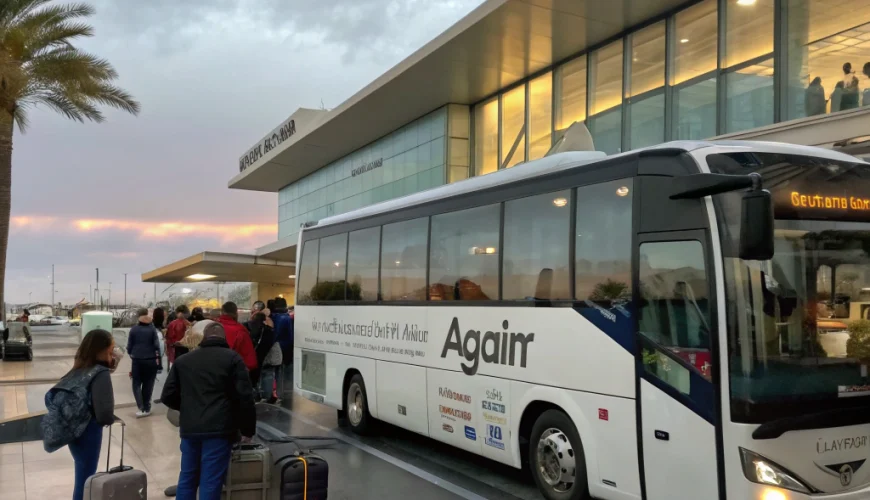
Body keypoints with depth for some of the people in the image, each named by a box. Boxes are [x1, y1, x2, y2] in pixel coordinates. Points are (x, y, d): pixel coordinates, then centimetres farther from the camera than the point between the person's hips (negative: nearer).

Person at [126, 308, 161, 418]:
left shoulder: (133, 329, -3)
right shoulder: (152, 329, -5)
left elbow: (129, 346, 0)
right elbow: (156, 345, -6)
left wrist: (131, 355, 18)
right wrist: (157, 357, 4)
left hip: (137, 360, 0)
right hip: (151, 360, 0)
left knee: (136, 384, 9)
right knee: (148, 384, 11)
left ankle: (141, 408, -7)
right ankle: (146, 408, 15)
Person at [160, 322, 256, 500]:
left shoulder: (182, 360, 13)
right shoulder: (232, 358, -1)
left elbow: (168, 396, 14)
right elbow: (245, 398, -7)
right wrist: (247, 429, 3)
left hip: (190, 429, 4)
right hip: (219, 429, -4)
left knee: (187, 477, 15)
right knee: (210, 482, -2)